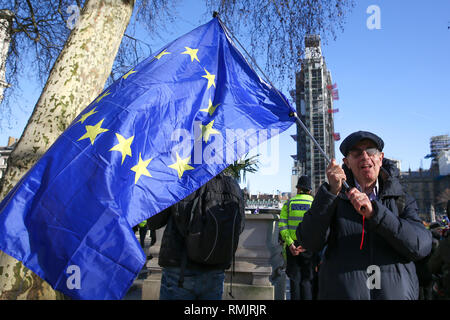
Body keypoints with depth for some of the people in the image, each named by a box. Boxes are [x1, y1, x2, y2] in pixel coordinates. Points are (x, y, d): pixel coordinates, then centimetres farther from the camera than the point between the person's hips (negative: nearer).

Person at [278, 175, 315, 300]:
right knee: (307, 280, 7)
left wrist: (290, 244, -11)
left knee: (295, 279, 10)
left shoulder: (288, 203, 6)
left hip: (292, 245, 1)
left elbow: (282, 225, -5)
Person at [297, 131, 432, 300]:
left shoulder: (402, 200, 5)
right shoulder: (332, 197, -1)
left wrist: (374, 212, -22)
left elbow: (422, 246, -10)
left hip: (396, 292, 2)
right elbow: (309, 242, -14)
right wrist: (332, 191, -22)